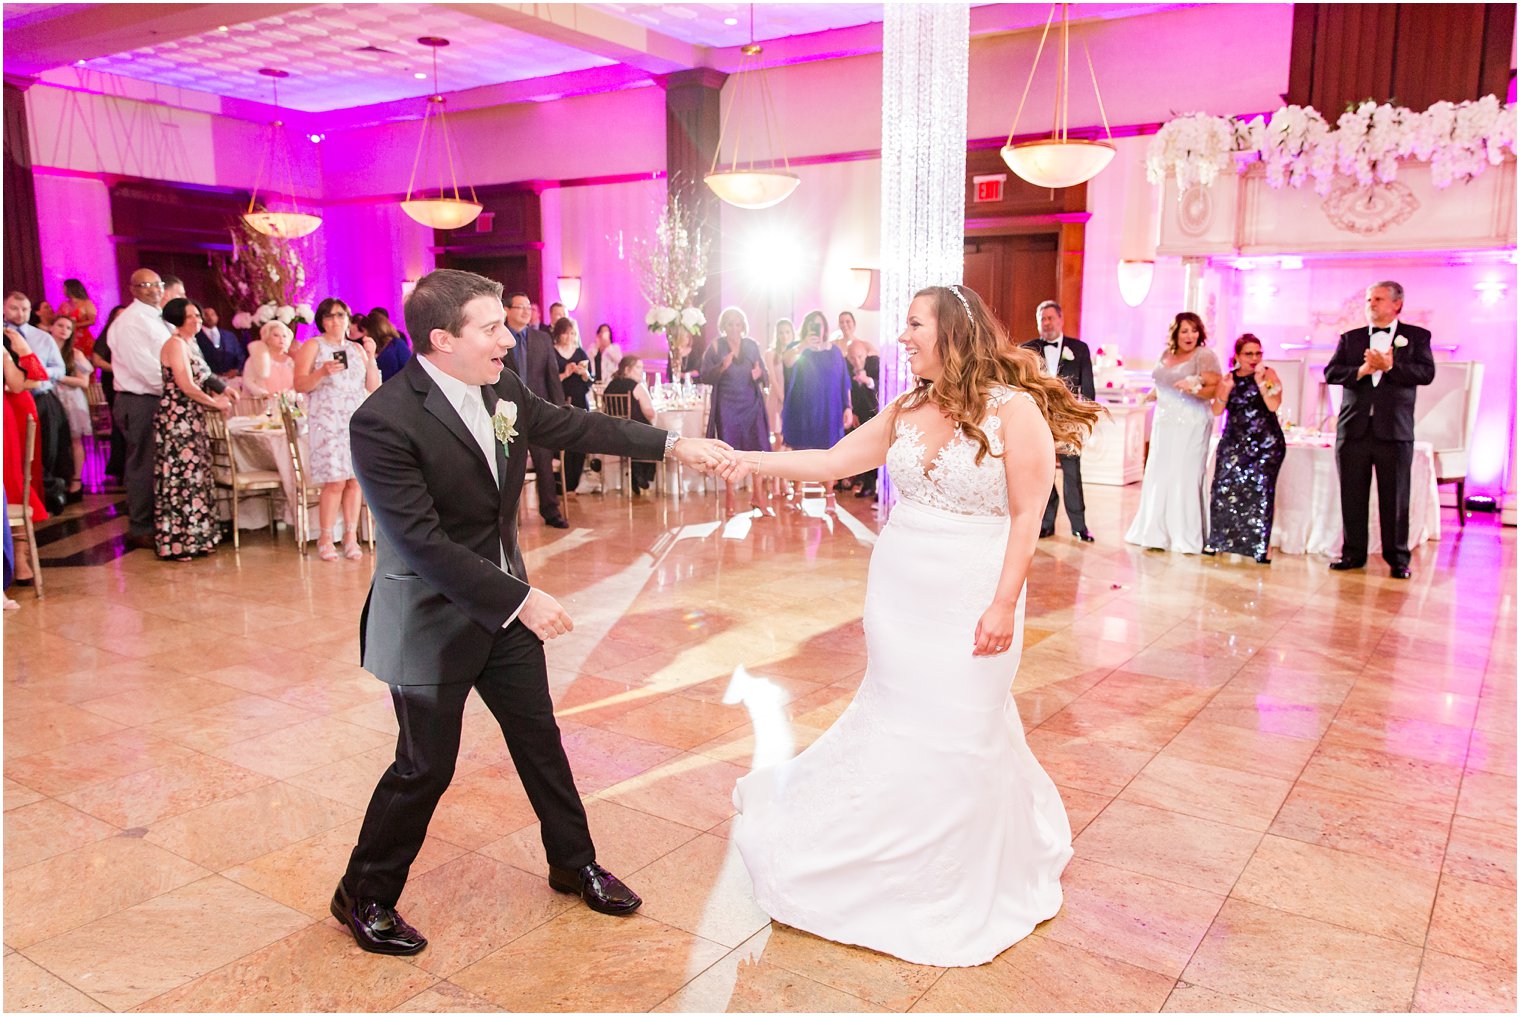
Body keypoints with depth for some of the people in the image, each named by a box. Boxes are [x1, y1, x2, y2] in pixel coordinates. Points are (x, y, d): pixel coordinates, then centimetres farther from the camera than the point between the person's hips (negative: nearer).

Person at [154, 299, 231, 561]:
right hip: (176, 420, -9)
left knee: (193, 477, 11)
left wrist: (217, 396, 4)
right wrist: (216, 403, -5)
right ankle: (176, 543, 0)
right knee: (179, 479, -6)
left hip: (191, 421, 9)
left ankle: (193, 538, 17)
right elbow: (186, 386, -16)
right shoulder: (175, 344, -10)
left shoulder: (189, 344, 18)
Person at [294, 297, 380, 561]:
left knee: (355, 480, -2)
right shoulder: (312, 346, 6)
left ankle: (351, 537, 4)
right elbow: (299, 385, -2)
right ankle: (325, 539, -2)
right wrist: (322, 373, -19)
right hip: (327, 422, -4)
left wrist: (371, 357, 1)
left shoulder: (357, 349, 17)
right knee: (335, 481, -11)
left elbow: (373, 387, 11)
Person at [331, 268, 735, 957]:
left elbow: (573, 427, 10)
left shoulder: (499, 389, -4)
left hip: (506, 604, 7)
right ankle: (364, 896, 31)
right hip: (433, 622, -7)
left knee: (539, 739, 18)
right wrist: (519, 600, -29)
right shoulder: (384, 422, -26)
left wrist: (672, 444, 7)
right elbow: (422, 542, -28)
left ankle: (575, 864, 38)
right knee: (426, 765, 7)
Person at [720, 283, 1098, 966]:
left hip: (971, 596, -5)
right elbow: (833, 462, 7)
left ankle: (958, 887, 30)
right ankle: (901, 867, 38)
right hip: (899, 589, 5)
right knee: (900, 718, 15)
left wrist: (1004, 604, -16)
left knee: (958, 731, 6)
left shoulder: (1014, 407, -11)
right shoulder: (906, 410, 6)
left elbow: (1026, 516, -12)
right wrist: (752, 461, -1)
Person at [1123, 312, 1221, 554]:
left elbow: (1216, 389, -13)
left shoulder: (1205, 356, -5)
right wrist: (1152, 395, 11)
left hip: (1191, 427, -6)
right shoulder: (1166, 355, 14)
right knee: (1159, 477, 5)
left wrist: (1195, 389, -30)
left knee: (1185, 478, -7)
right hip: (1164, 425, 6)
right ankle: (1158, 534, 13)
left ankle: (1187, 538, 1)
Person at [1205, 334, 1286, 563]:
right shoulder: (1227, 378, 8)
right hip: (1234, 443, 3)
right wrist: (1225, 391, -13)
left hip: (1265, 443, -3)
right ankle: (1218, 540, 9)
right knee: (1224, 487, -3)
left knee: (1260, 488, -11)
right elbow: (1216, 411, 3)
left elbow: (1273, 405, -14)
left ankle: (1262, 544, -5)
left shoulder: (1268, 374, 0)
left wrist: (1260, 380, -16)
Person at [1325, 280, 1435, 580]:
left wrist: (1389, 366, -16)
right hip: (1353, 429, 2)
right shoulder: (1350, 338, 13)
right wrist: (1361, 370, -14)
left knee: (1395, 498, 1)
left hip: (1394, 431, -2)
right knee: (1352, 496, 5)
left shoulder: (1417, 336, 8)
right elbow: (1331, 373, 1)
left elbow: (1426, 373, -7)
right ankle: (1353, 553, 15)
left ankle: (1397, 558, 9)